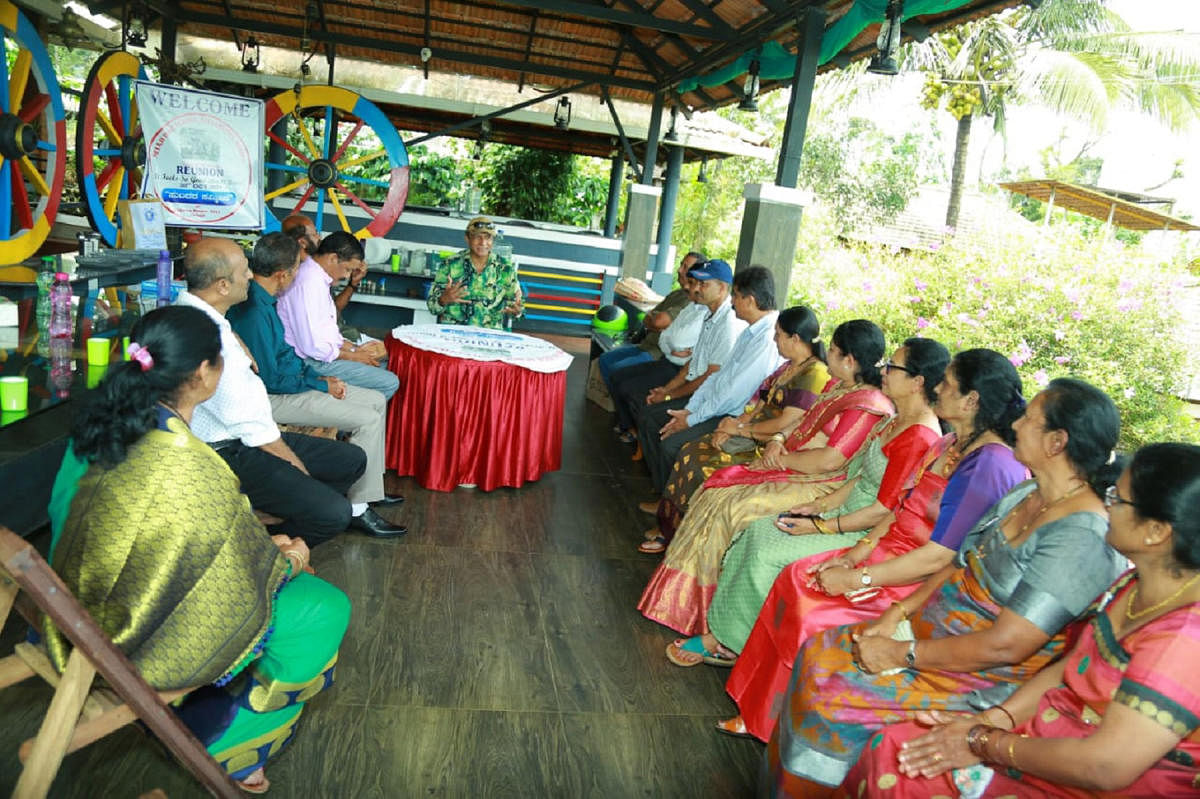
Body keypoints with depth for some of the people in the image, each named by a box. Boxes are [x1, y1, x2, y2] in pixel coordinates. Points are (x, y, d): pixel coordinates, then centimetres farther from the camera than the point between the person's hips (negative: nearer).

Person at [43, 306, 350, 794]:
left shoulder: (101, 424, -9)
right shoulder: (192, 470, -34)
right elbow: (242, 583, -19)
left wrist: (265, 544, 11)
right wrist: (290, 559, 2)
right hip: (144, 646, -8)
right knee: (326, 608, 2)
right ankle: (219, 748, 17)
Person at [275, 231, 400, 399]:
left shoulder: (317, 277, 12)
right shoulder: (309, 283, -22)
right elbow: (313, 346, -26)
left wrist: (354, 348, 9)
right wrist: (353, 356, -12)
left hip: (321, 353, 11)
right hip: (312, 363, -11)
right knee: (389, 383, -16)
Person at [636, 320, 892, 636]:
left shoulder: (868, 405, -18)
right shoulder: (838, 387, 14)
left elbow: (830, 460, -25)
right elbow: (801, 424, 21)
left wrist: (781, 459, -12)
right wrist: (778, 441, 0)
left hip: (819, 486, -10)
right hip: (789, 468, 10)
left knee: (737, 506, -23)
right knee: (720, 488, -5)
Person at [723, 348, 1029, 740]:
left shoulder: (991, 466, -22)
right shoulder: (951, 444, 8)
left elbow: (940, 557, -24)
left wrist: (856, 579, -20)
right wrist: (859, 551, -3)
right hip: (891, 550, 9)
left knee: (815, 618, -21)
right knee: (797, 576, -4)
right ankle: (757, 712, 5)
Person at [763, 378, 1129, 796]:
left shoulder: (1082, 538, -25)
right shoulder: (1024, 494, 5)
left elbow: (1005, 646, -26)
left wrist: (903, 654, -19)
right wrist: (898, 612, 0)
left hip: (982, 681, -8)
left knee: (831, 693, -17)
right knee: (819, 654, -1)